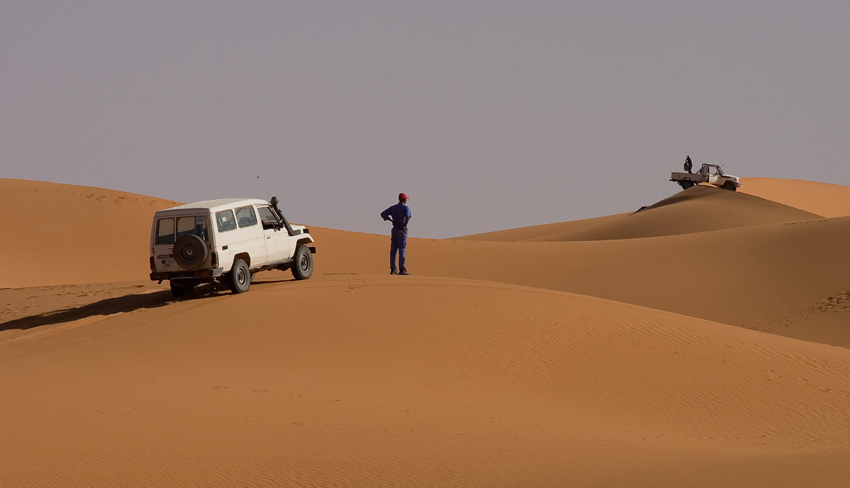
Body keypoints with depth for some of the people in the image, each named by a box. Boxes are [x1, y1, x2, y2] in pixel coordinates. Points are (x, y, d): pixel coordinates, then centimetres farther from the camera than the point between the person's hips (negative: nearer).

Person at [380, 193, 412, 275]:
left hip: (394, 230, 6)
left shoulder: (393, 208, 8)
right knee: (402, 250, -4)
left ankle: (393, 269, 4)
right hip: (402, 231, -6)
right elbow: (407, 216, -30)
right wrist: (405, 225, -16)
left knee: (393, 250, 5)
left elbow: (383, 214, 6)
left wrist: (391, 220, 6)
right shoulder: (406, 208, -9)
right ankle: (402, 269, -6)